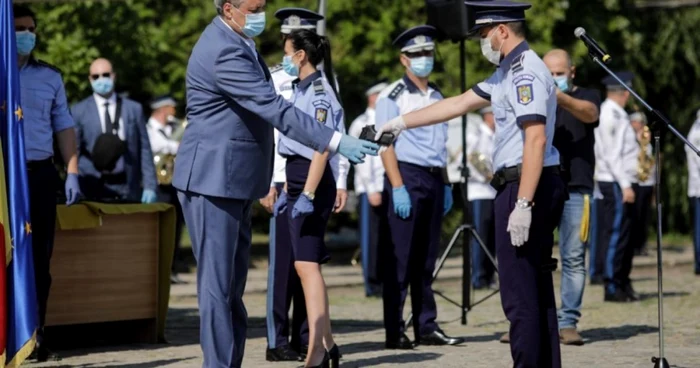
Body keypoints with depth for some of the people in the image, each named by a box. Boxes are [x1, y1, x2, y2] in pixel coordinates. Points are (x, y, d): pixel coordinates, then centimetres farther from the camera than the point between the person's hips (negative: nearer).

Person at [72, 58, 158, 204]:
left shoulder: (134, 109, 11)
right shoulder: (78, 111, 7)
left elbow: (144, 150, 9)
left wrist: (150, 186, 1)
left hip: (127, 188, 1)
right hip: (94, 189, -1)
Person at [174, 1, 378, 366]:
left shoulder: (236, 43, 12)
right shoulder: (224, 53, -20)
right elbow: (276, 110, -25)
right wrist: (337, 142, -26)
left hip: (234, 182, 10)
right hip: (212, 181, -10)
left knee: (232, 286, 11)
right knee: (217, 283, -7)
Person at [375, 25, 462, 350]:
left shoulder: (436, 96, 17)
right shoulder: (393, 96, -4)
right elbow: (386, 143, -10)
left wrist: (446, 184, 16)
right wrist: (397, 187, -17)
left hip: (433, 179, 6)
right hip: (406, 177, -6)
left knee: (426, 259, 10)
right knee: (400, 259, -5)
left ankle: (427, 327, 14)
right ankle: (394, 331, -2)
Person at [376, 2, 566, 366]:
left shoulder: (525, 72, -14)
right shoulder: (508, 71, 18)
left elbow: (536, 139, -22)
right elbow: (459, 104, 25)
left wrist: (523, 204, -25)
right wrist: (402, 122, 27)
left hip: (524, 186, -10)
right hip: (530, 189, 10)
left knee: (519, 293, -8)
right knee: (537, 291, 11)